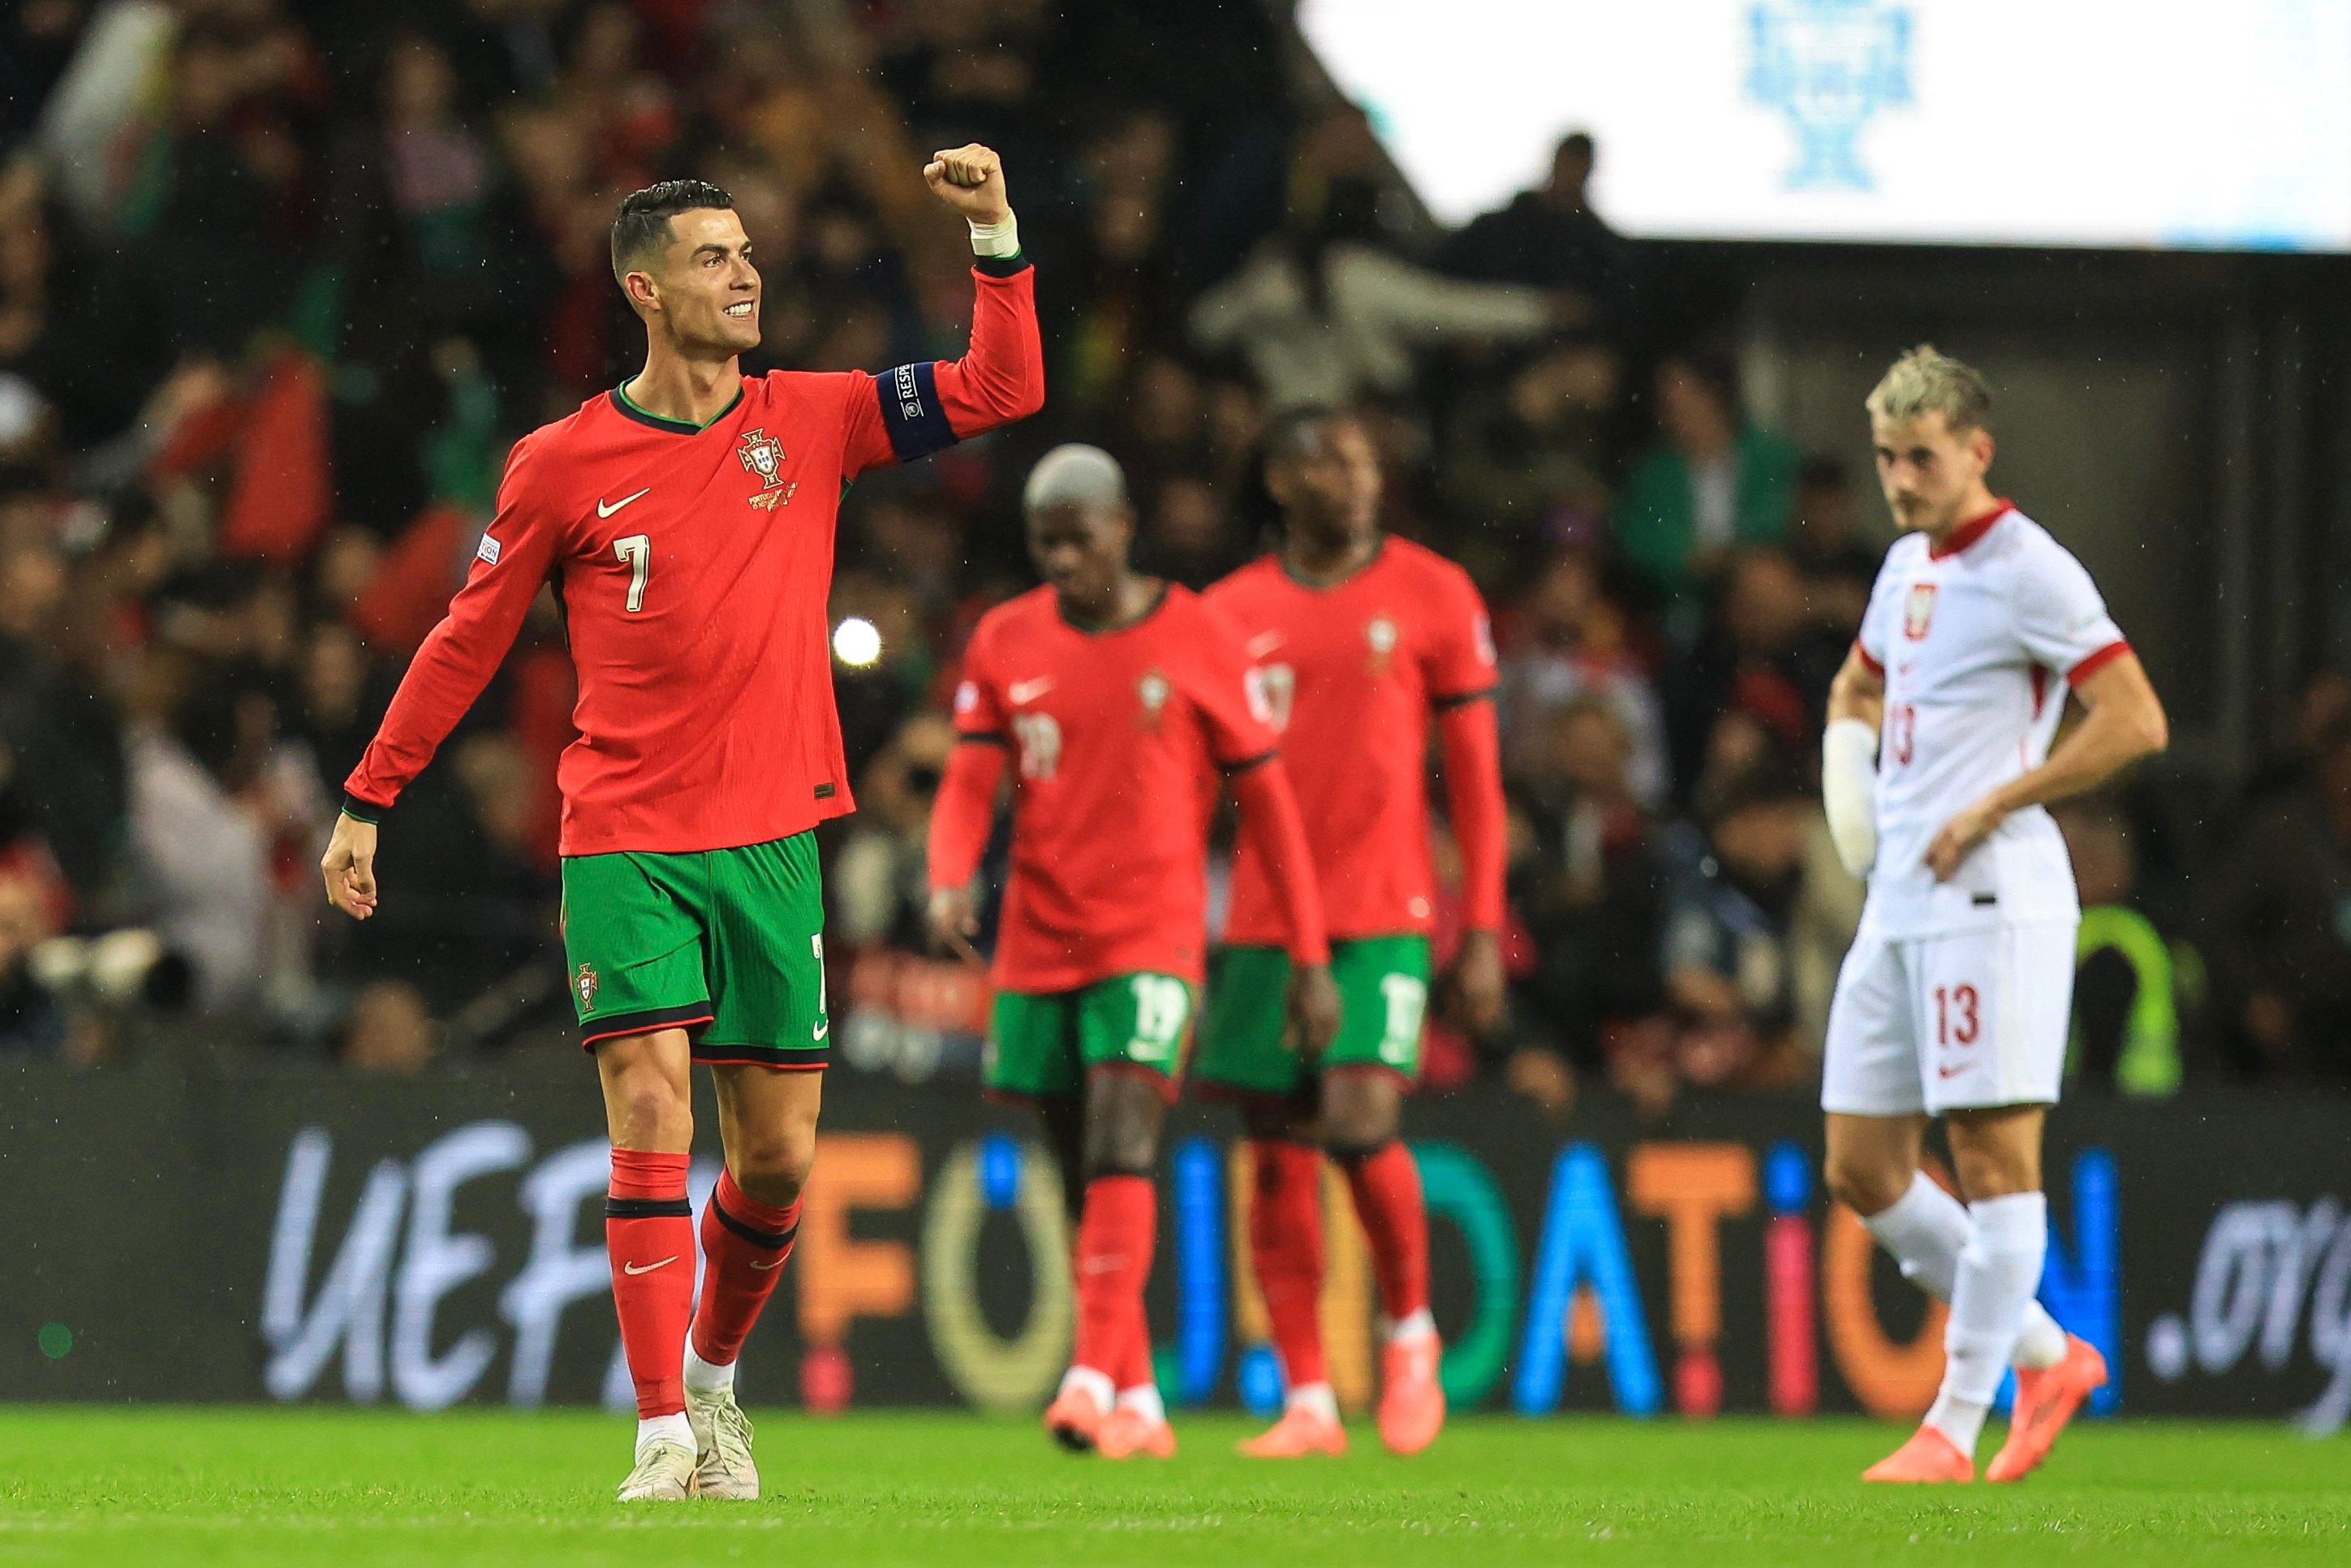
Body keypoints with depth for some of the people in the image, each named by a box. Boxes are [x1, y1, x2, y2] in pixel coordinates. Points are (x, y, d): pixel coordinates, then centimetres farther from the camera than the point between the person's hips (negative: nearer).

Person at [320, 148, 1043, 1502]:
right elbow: (468, 641, 7)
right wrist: (367, 803, 8)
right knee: (652, 1113, -15)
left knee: (779, 1157, 4)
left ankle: (713, 1374, 29)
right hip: (625, 841, -3)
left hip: (773, 839, 3)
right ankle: (667, 1439, -12)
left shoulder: (812, 421, 5)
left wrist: (996, 233, -10)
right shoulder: (562, 466, -1)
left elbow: (1004, 389, 1)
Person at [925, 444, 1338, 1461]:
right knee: (1083, 1176, 8)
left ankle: (1094, 1379, -27)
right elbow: (968, 785, 1)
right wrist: (951, 880, -22)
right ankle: (1139, 1405, 17)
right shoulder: (1006, 642, 6)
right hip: (1038, 940, 4)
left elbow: (1267, 801, 2)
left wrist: (1311, 958, 1)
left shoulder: (1198, 643, -3)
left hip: (1151, 936, -4)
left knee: (1120, 1148, -20)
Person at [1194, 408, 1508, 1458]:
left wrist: (1484, 929, -3)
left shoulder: (1433, 597, 3)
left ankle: (1409, 1328, 8)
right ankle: (1308, 1402, 7)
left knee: (1359, 1126, -17)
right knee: (1278, 1160, 2)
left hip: (1382, 918, -3)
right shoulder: (1234, 612, 9)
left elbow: (1475, 774, 3)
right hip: (1263, 926, 3)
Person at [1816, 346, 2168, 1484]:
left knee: (1994, 1157, -6)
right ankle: (2045, 1357, 19)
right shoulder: (1906, 566, 17)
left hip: (1990, 900, -9)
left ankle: (1953, 1429, -4)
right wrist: (1848, 743, 13)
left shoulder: (2028, 571, -8)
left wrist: (1991, 808, -15)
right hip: (1897, 907, 9)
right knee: (1861, 1170, 7)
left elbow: (2137, 721, -15)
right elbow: (1859, 683, 36)